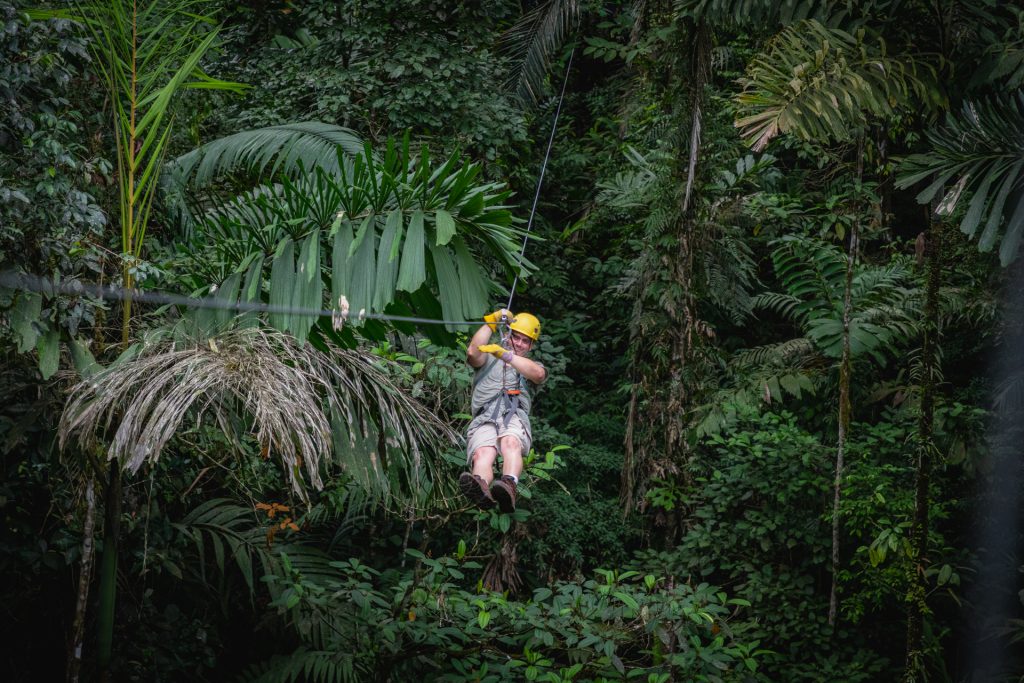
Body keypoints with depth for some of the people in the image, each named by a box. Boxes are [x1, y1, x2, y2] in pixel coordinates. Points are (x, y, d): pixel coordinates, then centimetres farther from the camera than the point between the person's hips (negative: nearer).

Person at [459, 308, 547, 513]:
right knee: (482, 454, -34)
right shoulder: (488, 360, 34)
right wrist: (492, 323, 10)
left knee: (510, 443, -38)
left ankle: (509, 487, -66)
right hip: (484, 420, 0)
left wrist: (505, 354, -2)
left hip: (515, 417, 0)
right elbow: (473, 352, 9)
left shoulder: (531, 366, 34)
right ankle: (480, 488, -66)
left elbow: (538, 374, 6)